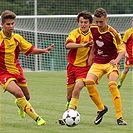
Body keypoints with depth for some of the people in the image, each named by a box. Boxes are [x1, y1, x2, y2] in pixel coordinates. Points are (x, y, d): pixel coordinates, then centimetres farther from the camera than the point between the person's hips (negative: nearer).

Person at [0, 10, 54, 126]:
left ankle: (19, 104, 57)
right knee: (18, 92, -28)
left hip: (17, 70, 6)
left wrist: (43, 50, -7)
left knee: (26, 97, 17)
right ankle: (37, 118, -22)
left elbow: (30, 49, 8)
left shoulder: (17, 38, 0)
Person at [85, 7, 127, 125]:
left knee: (112, 84, -26)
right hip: (97, 62, 4)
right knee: (89, 82, -21)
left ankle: (119, 117, -21)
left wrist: (116, 61, -30)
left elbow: (122, 50, -12)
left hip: (111, 62, -4)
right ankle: (101, 108, 0)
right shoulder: (92, 29, -3)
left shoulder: (113, 33, -16)